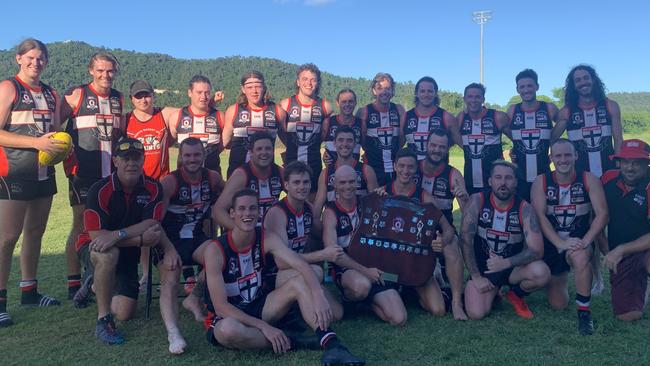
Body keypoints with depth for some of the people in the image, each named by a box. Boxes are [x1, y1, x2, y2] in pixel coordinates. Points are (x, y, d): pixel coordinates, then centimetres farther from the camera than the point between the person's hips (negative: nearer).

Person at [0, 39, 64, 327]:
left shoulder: (51, 94, 15)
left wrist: (60, 146, 1)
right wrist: (36, 142, -20)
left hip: (44, 172, 7)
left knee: (35, 231, 12)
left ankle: (29, 291, 23)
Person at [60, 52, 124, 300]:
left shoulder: (119, 99, 13)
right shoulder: (77, 95, -2)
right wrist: (69, 156, -14)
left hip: (110, 172, 5)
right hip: (83, 171, -5)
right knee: (81, 225, -2)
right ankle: (74, 284, 6)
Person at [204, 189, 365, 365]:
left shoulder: (266, 238, -8)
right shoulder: (215, 250, -20)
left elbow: (302, 265, -22)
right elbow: (220, 306, -22)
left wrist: (318, 296, -42)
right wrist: (264, 327, -28)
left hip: (259, 307, 4)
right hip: (228, 317, -4)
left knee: (299, 282, -19)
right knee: (229, 329, -41)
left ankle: (330, 345, -33)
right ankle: (289, 342, -20)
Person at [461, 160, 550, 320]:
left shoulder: (524, 208, -13)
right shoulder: (477, 201, -14)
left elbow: (536, 250, -18)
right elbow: (466, 239, -16)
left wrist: (506, 263, -33)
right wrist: (476, 277, -16)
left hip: (513, 266, 1)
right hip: (483, 267, -1)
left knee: (541, 273, -30)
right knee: (476, 314, -20)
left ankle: (516, 295, 5)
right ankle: (491, 291, 17)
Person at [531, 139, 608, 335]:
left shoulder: (589, 180, -7)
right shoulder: (541, 182, -7)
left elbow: (602, 214, -15)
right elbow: (540, 216, -16)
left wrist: (585, 241, -28)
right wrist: (560, 242, -28)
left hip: (580, 240, -1)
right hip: (551, 244, 1)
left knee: (580, 255, -39)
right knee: (558, 305, 3)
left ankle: (584, 312, -18)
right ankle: (556, 280, 41)